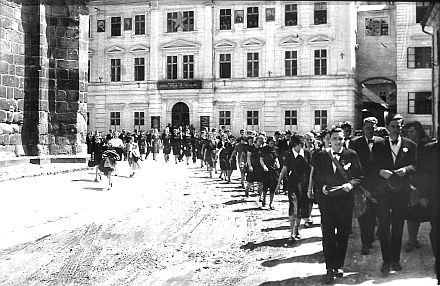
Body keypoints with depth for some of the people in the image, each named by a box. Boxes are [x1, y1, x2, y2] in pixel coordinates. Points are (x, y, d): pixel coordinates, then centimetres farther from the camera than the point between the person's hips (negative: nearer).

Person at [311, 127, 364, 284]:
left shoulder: (351, 155, 4)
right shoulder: (320, 156, 6)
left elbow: (360, 176, 4)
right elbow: (315, 177, 8)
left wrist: (351, 184, -13)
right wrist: (322, 187, -9)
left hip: (345, 199, 1)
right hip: (326, 199, 0)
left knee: (343, 234, 7)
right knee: (327, 234, -3)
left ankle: (339, 266, 21)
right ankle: (330, 269, 3)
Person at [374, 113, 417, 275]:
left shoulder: (410, 145, 7)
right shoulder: (379, 145, 5)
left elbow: (414, 166, 3)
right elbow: (372, 166, 5)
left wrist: (406, 169, -17)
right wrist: (380, 171, -15)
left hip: (402, 192, 1)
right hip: (383, 192, -1)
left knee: (398, 227, 8)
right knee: (384, 227, -3)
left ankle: (396, 259, 20)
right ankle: (386, 261, 5)